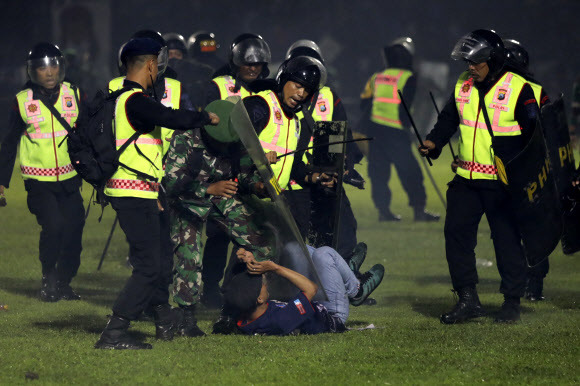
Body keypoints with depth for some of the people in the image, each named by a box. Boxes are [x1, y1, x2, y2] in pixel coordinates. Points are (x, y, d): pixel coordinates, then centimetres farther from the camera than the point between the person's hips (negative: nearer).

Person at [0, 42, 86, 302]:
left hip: (69, 179, 2)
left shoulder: (75, 96, 2)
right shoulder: (22, 102, -2)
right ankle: (48, 280, 1)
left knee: (73, 230, -1)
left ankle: (63, 283, 19)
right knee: (53, 225, -19)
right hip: (38, 180, -2)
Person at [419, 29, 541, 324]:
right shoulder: (462, 86, 9)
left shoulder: (519, 90, -8)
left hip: (503, 183, -5)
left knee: (507, 239, 1)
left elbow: (533, 135, -7)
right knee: (456, 233, 1)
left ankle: (512, 301, 12)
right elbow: (448, 119, 19)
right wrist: (434, 142, 0)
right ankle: (467, 300, 9)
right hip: (466, 178, 6)